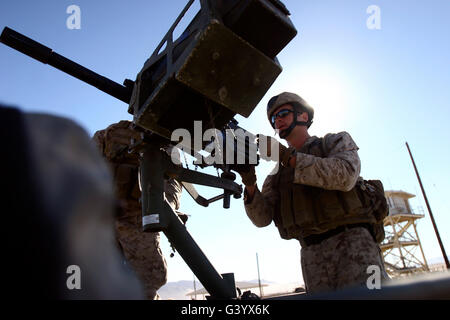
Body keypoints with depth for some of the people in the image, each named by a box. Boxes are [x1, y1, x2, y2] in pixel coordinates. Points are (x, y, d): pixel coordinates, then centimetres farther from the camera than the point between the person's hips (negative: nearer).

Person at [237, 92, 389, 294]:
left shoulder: (336, 141, 11)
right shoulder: (277, 173, 18)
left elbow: (345, 175, -13)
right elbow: (262, 218, 6)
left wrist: (284, 154, -17)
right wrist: (250, 184, -13)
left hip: (351, 241, -3)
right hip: (313, 256, 4)